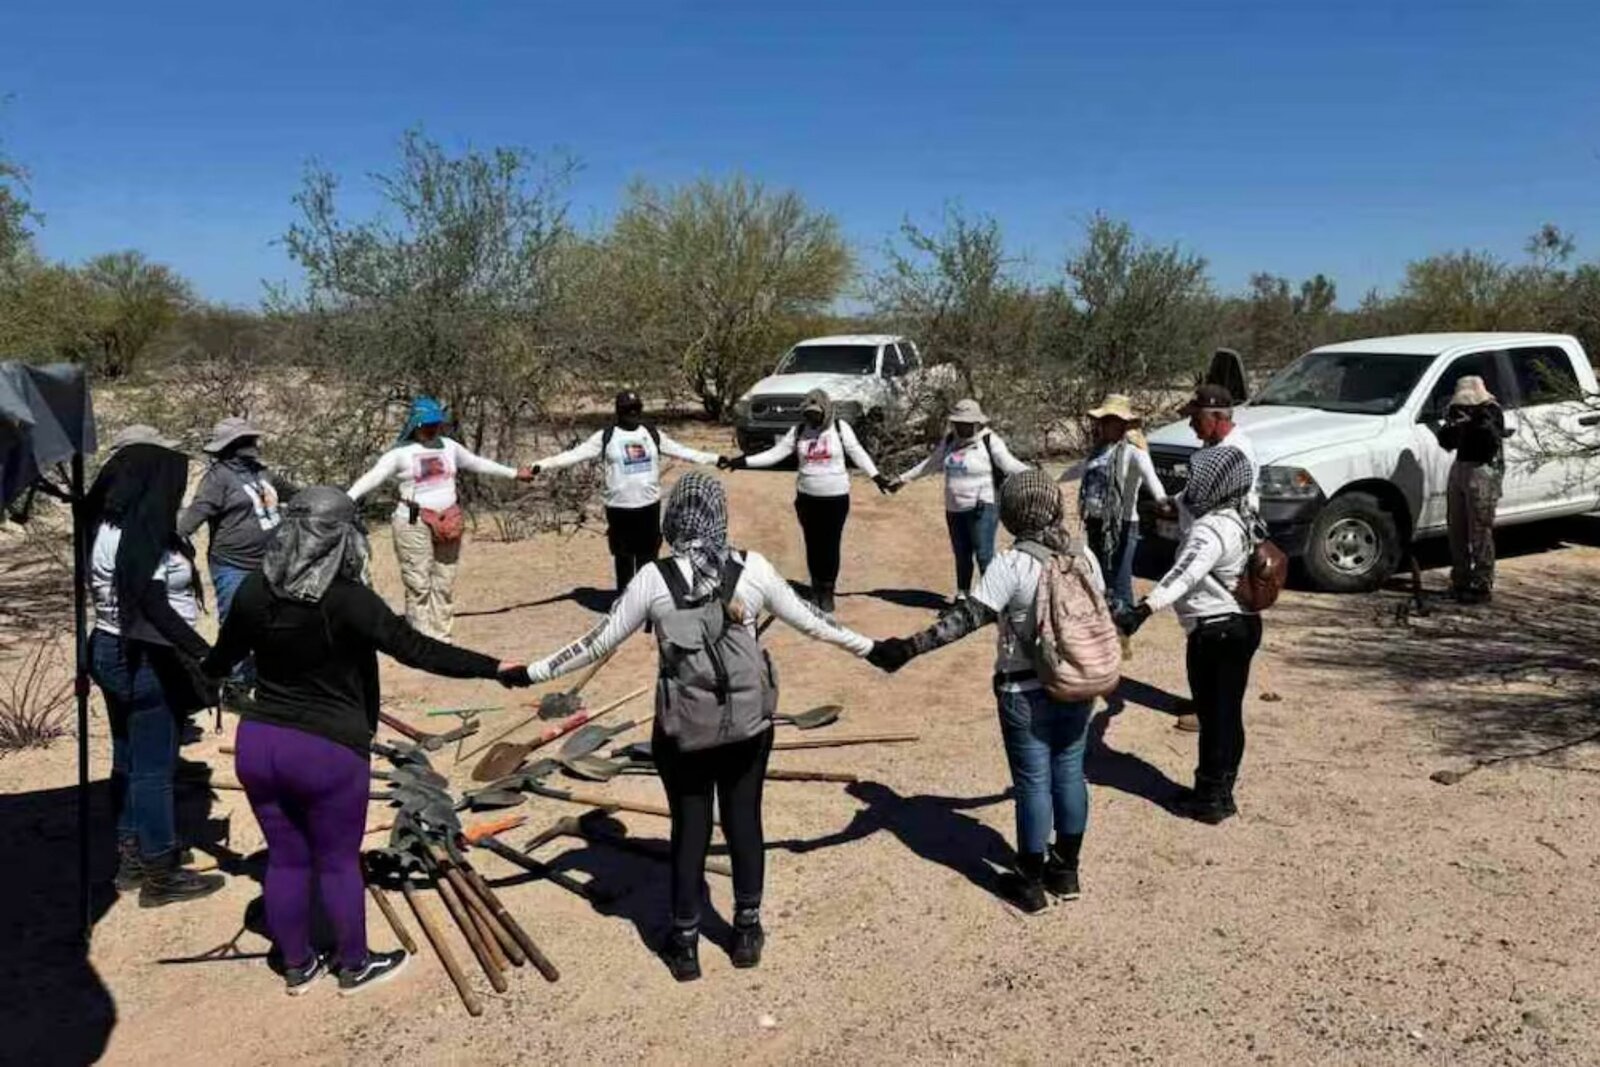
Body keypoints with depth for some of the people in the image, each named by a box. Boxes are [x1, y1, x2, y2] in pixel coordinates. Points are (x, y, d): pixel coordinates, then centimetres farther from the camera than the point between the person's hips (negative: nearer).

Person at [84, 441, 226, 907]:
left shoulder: (110, 528, 7)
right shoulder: (138, 536, -22)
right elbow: (154, 606, -27)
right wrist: (207, 655, -30)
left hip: (114, 653, 10)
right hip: (145, 662, -10)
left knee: (128, 760, 18)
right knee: (154, 767, -1)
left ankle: (131, 859, 30)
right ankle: (160, 876, 9)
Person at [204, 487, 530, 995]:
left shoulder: (255, 591, -2)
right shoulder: (349, 600, -20)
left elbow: (222, 656, 14)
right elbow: (417, 650, -22)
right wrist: (494, 668, -17)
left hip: (258, 743, 5)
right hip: (328, 751, -5)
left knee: (285, 859, 18)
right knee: (338, 862, 11)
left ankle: (297, 966, 34)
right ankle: (355, 966, 29)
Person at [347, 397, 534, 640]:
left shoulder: (449, 446, 10)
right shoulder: (401, 453, -6)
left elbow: (478, 463, 22)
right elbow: (373, 477, -15)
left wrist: (514, 473, 29)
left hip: (448, 522, 5)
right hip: (414, 524, -5)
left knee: (444, 585, 10)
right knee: (419, 585, -2)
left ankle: (440, 638, 18)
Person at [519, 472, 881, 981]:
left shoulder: (654, 578, -10)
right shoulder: (752, 569, -7)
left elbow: (599, 642, -3)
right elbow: (811, 622, 2)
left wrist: (531, 672, 9)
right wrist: (870, 647, 17)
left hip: (683, 729, -1)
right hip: (749, 721, 1)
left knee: (690, 829, 13)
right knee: (744, 821, 17)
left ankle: (684, 944, 25)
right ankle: (747, 931, 31)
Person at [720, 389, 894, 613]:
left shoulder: (840, 427, -5)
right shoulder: (798, 431, 0)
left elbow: (858, 454, -2)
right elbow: (775, 453, -1)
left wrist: (876, 476, -10)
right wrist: (743, 461, -9)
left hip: (836, 497, -2)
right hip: (807, 497, 2)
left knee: (831, 545, 2)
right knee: (813, 545, 8)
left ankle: (828, 591, 15)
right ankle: (816, 588, 22)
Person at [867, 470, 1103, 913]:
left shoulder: (1012, 564, -19)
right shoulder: (1084, 556, 0)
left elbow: (967, 617, -27)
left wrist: (908, 647, -28)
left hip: (1026, 693, -6)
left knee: (1033, 782, 6)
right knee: (1069, 774, 17)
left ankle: (1031, 882, 20)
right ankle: (1066, 871, 32)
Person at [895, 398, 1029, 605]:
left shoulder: (990, 441, -9)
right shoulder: (950, 440, 9)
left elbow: (1010, 465, -16)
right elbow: (932, 463, 22)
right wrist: (905, 478, 29)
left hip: (982, 508, -6)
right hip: (955, 509, 6)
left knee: (984, 555, -9)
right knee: (961, 554, 13)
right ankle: (962, 596, 25)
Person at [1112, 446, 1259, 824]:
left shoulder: (1211, 530, -24)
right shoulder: (1237, 516, 5)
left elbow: (1184, 575, -41)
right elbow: (1189, 519, 25)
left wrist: (1143, 610, -51)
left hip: (1214, 632, -9)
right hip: (1242, 623, 9)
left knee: (1212, 714, 2)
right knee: (1228, 711, 16)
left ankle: (1210, 797, 14)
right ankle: (1221, 789, 28)